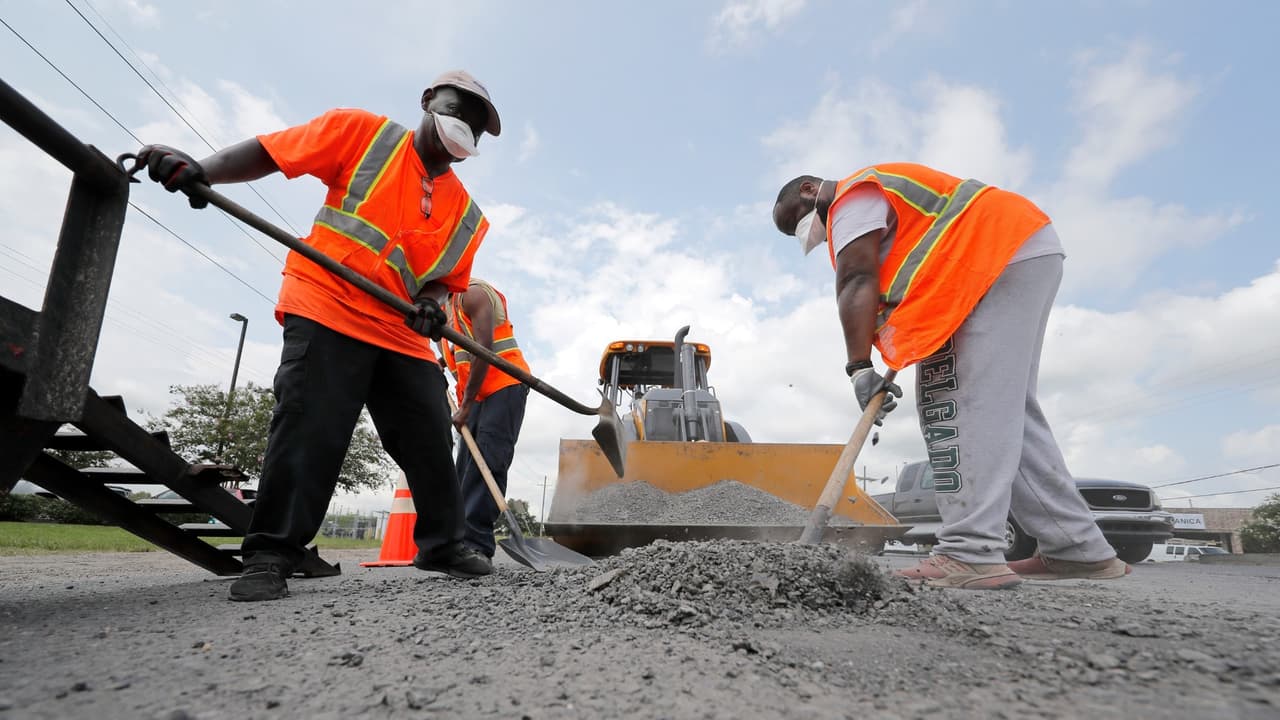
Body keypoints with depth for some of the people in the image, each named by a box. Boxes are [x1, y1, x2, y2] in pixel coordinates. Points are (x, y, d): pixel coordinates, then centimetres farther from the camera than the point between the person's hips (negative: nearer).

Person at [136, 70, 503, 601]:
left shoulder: (468, 215, 12)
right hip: (327, 312, -4)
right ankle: (271, 555, 1)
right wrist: (200, 171, -15)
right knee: (309, 432, -13)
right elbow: (268, 152, 1)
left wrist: (431, 302, -9)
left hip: (402, 335, 5)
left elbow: (443, 277, 14)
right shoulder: (361, 133, 3)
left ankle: (442, 544, 19)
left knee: (432, 442, 4)